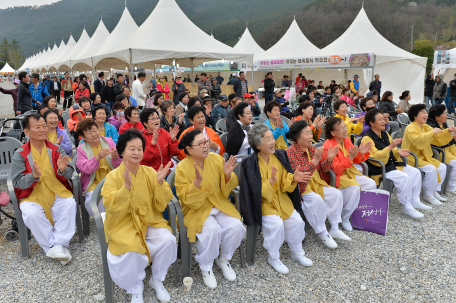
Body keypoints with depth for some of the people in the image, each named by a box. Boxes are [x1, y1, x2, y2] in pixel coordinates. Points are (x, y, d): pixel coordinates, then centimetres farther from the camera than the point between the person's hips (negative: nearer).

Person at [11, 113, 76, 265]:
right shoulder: (20, 154, 1)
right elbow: (17, 182, -4)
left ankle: (60, 244, -20)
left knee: (70, 204, -28)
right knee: (31, 213, -30)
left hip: (57, 192, 1)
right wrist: (34, 176, -24)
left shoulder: (56, 149, 5)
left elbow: (69, 175, 1)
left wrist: (63, 170, -23)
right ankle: (52, 247, -17)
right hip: (32, 196, -1)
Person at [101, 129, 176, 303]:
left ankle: (157, 280, 6)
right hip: (123, 223, -2)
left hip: (149, 220, 3)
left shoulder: (150, 172, -1)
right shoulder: (113, 176, -7)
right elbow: (113, 209, -16)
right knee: (131, 248, -30)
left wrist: (159, 182, -18)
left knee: (167, 240, -23)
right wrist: (126, 186, -29)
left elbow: (161, 206, -2)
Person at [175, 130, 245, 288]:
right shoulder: (182, 168, -11)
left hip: (219, 204, 4)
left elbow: (227, 189, 4)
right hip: (196, 210, -3)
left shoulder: (216, 159, -2)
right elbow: (187, 200, -15)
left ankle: (223, 259, 10)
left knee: (236, 226, -21)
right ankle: (205, 268, -1)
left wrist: (228, 175, -18)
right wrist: (197, 181, -31)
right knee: (212, 230, -31)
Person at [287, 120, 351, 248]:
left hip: (316, 183, 8)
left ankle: (334, 229, 6)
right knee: (316, 199, -30)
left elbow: (323, 169, 10)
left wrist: (329, 159, -11)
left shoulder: (312, 148, 8)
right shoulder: (290, 153, -17)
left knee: (336, 194, -6)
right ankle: (322, 233, -11)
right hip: (301, 187, -8)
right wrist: (315, 160, -33)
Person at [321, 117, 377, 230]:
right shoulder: (328, 146, -20)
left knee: (371, 184, -6)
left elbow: (355, 161, 10)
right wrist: (350, 158, -34)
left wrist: (361, 154, -12)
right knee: (355, 188, -31)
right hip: (335, 177, -8)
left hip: (349, 172, 8)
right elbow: (335, 169, -24)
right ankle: (344, 218, -12)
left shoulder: (347, 139, 3)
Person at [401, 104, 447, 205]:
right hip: (411, 158, -9)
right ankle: (427, 195, -9)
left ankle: (435, 191, 10)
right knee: (431, 169, -24)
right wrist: (432, 132, -29)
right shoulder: (410, 128, -15)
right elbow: (418, 139, -34)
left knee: (442, 167, 0)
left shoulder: (426, 127, 14)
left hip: (423, 157, 9)